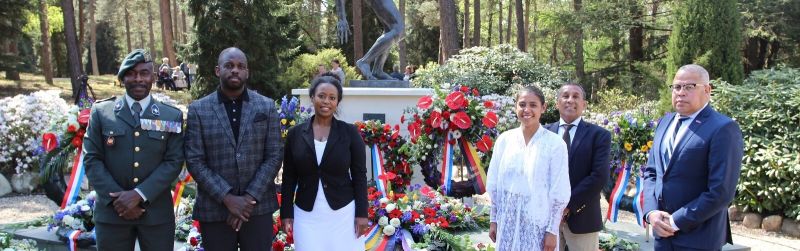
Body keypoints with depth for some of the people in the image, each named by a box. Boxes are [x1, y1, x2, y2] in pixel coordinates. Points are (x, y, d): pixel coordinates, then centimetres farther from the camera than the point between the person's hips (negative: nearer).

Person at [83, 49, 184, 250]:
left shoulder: (172, 116, 3)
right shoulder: (101, 112, 5)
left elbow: (174, 161, -3)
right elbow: (91, 159, 1)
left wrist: (139, 194, -14)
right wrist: (116, 198, -10)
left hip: (157, 213, 0)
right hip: (111, 211, 0)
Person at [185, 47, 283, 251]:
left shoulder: (266, 107, 3)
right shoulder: (198, 110, 1)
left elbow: (274, 156, -1)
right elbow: (194, 161, -3)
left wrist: (250, 197, -10)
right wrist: (227, 198, -13)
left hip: (259, 206, 1)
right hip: (214, 208, 0)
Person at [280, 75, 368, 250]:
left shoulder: (350, 132, -2)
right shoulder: (295, 133, 2)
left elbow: (359, 175, -1)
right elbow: (289, 177, 6)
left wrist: (361, 213, -5)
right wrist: (286, 213, 3)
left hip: (343, 213, -1)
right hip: (307, 214, 1)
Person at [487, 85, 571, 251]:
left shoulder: (555, 143, -9)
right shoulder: (504, 139, 0)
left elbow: (559, 192, -7)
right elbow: (494, 184, 6)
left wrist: (552, 230, -7)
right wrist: (493, 219, 6)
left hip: (539, 222, -3)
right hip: (508, 221, 3)